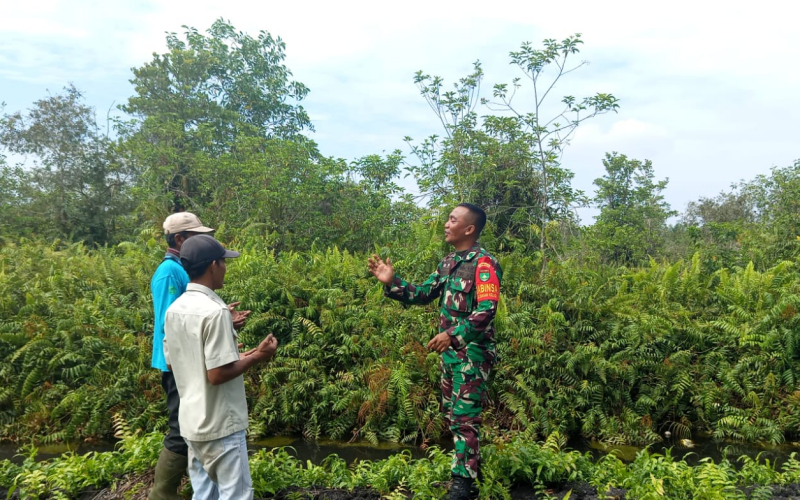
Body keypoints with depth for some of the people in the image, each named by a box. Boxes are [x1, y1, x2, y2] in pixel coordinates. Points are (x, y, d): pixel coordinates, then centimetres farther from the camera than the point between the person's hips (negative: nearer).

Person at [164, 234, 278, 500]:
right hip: (220, 425, -8)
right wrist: (256, 357, -10)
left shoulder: (174, 309, 5)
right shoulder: (214, 311, -22)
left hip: (191, 422, 8)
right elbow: (217, 374, -24)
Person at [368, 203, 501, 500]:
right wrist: (391, 282, 0)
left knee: (464, 418, -6)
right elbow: (422, 295, 13)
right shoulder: (448, 263, 12)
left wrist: (453, 334, -30)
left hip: (472, 352, -9)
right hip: (450, 351, 9)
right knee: (451, 414, 16)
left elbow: (487, 310, -23)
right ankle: (472, 473, 30)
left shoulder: (483, 263, -14)